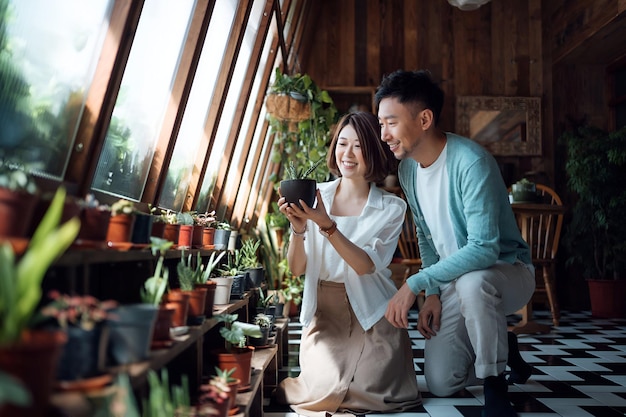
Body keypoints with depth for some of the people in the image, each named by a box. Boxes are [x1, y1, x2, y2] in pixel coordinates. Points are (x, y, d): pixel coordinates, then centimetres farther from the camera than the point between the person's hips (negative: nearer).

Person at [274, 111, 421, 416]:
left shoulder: (391, 207, -4)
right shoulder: (315, 197, -2)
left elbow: (365, 265, -18)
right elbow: (297, 269, -3)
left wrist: (326, 225, -30)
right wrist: (298, 228, -23)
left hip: (371, 316, 0)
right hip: (323, 313, 1)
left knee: (371, 392, -15)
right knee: (325, 390, -16)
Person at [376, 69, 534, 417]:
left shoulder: (471, 162, -27)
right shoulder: (407, 168, -3)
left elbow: (484, 249, -33)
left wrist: (415, 283, -34)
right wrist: (433, 293, -4)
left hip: (507, 271, -6)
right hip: (455, 281, 7)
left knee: (471, 282, -42)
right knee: (440, 383, 1)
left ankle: (496, 387, -18)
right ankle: (503, 351, 29)